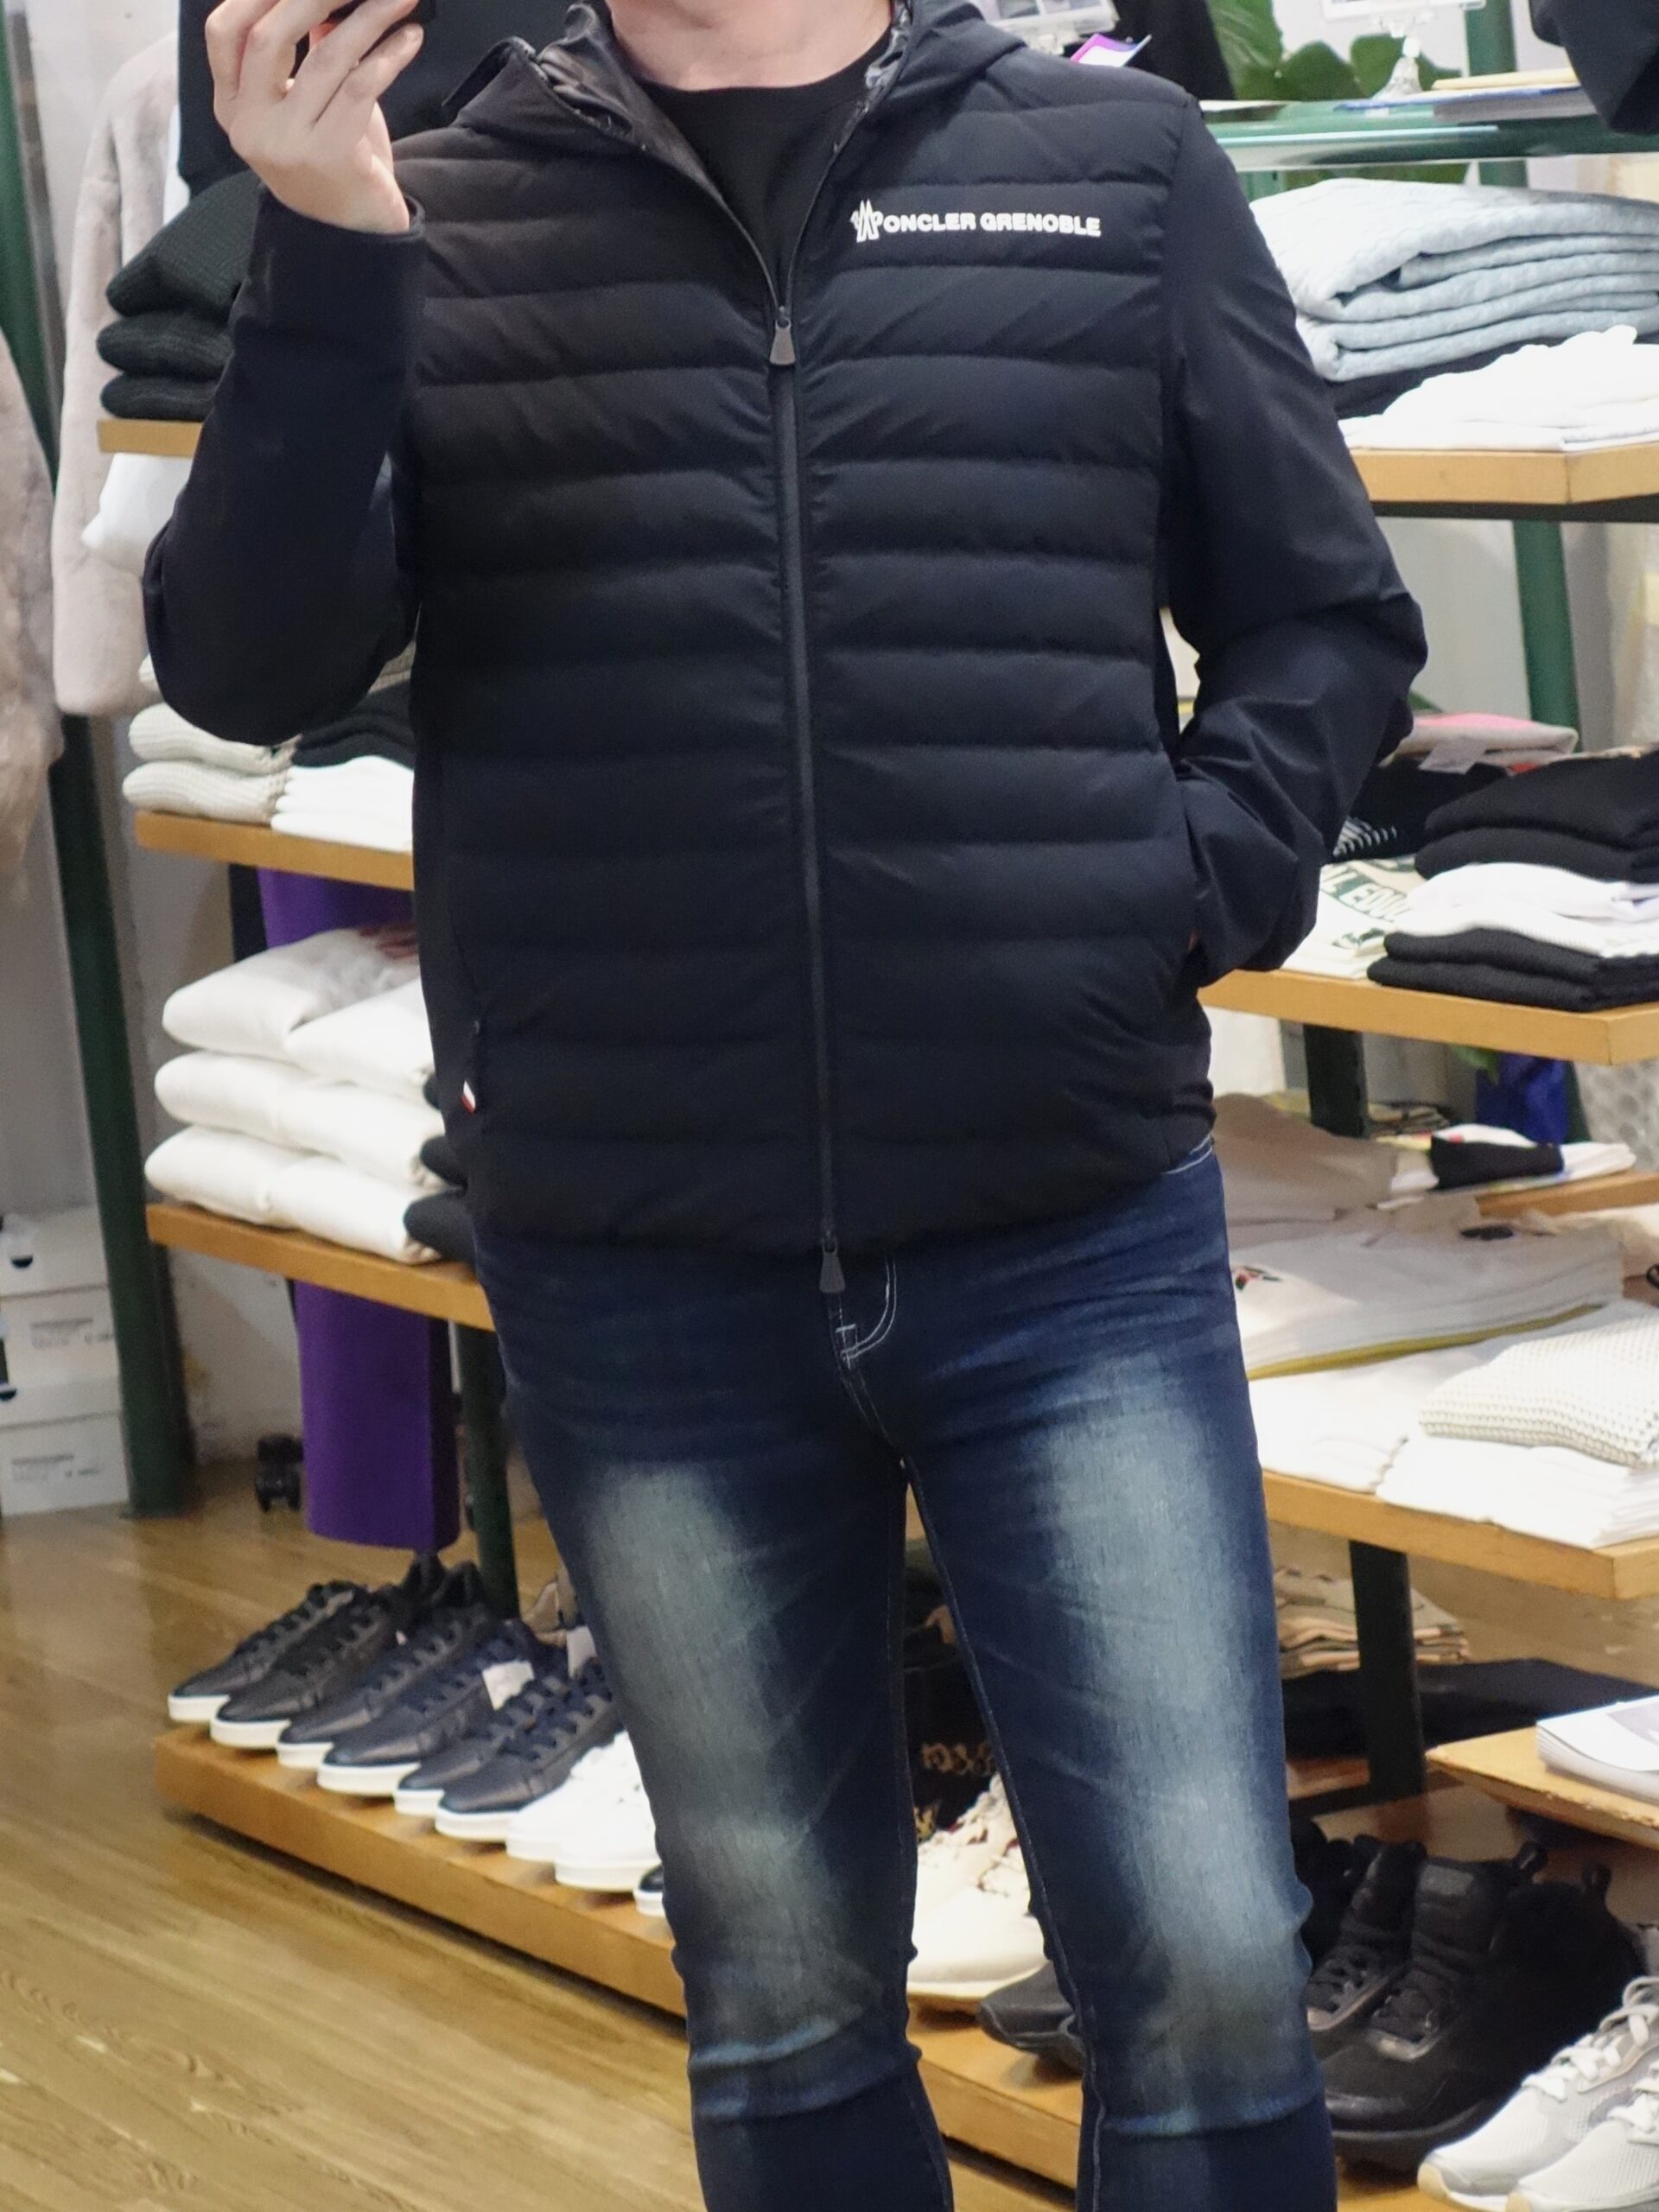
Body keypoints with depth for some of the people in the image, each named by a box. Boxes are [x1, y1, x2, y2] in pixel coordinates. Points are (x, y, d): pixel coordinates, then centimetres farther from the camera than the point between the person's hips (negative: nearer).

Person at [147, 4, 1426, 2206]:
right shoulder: (436, 212, 3)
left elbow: (1329, 616, 9)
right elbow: (247, 665, -7)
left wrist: (1200, 886, -8)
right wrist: (321, 262, -20)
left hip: (1074, 1247, -1)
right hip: (638, 1267, 1)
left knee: (1204, 1962, -4)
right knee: (781, 1983, 13)